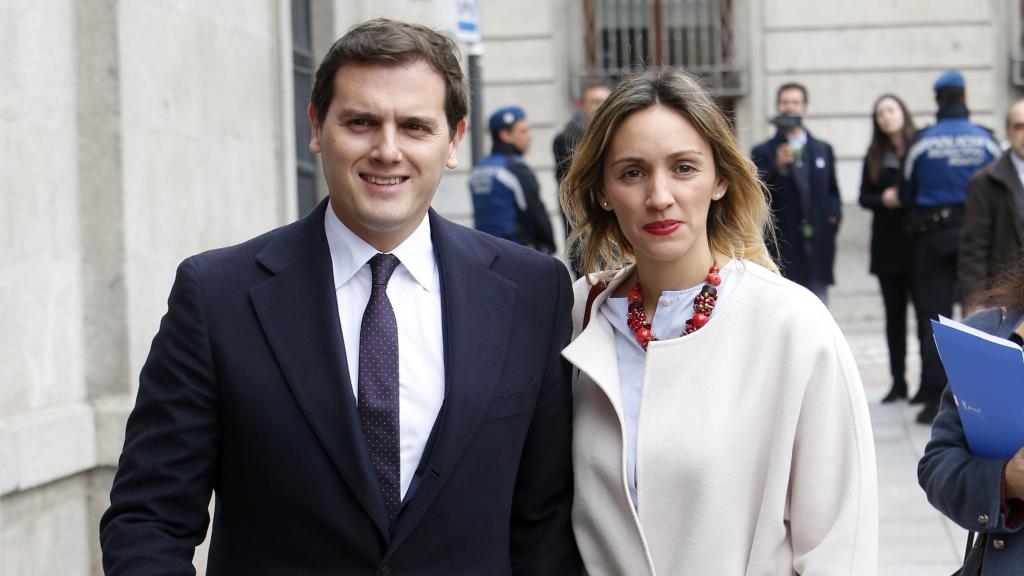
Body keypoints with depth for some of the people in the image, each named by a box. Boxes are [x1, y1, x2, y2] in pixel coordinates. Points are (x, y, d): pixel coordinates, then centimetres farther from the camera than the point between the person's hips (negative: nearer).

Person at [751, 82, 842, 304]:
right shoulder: (763, 152, 2)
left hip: (818, 249, 3)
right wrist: (777, 167, -20)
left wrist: (833, 217, 4)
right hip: (783, 250, -3)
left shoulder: (823, 149, 15)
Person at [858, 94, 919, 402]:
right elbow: (864, 197, 9)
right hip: (887, 244, 4)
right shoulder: (874, 156, 11)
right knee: (894, 315, 8)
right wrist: (883, 200, -10)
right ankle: (898, 382, 15)